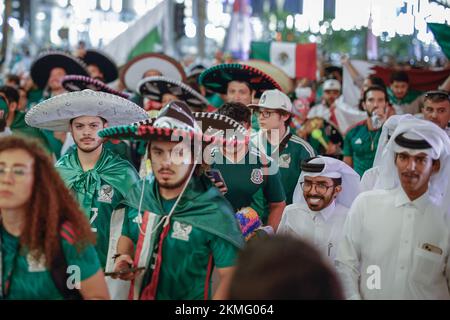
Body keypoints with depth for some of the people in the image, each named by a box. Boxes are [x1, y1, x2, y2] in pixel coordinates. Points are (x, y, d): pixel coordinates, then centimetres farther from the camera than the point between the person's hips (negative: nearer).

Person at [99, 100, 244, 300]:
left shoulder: (215, 212, -23)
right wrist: (123, 257, -10)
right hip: (138, 294, 5)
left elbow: (229, 276, -20)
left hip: (189, 303, -5)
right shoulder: (139, 193, -9)